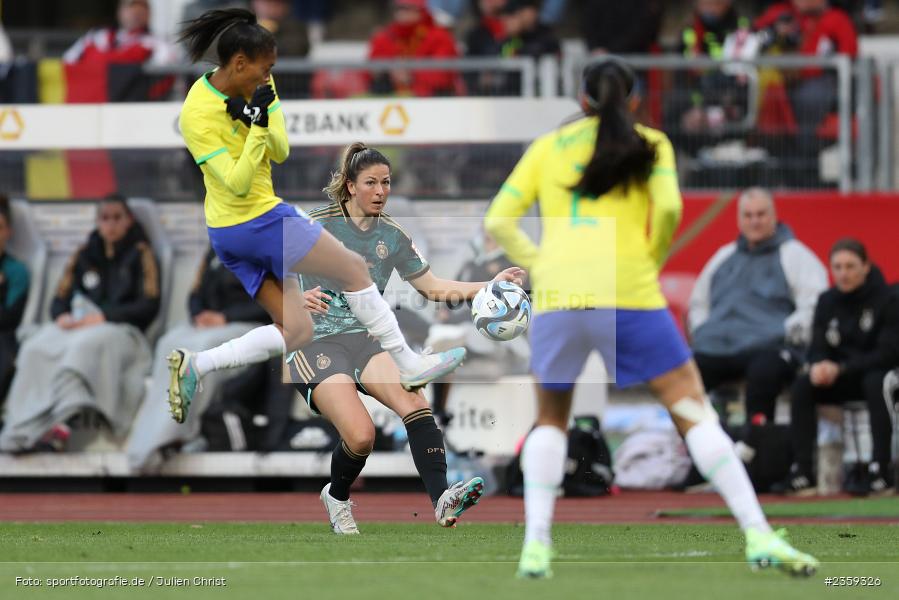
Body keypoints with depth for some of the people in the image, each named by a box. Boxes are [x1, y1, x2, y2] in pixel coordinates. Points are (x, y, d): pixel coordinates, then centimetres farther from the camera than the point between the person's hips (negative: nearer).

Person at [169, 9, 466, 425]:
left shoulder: (248, 89, 2)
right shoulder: (198, 116, -22)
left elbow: (281, 152, 0)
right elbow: (237, 183, -24)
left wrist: (262, 117, -19)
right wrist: (258, 126, -31)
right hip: (259, 220, -9)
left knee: (296, 332, 7)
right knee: (354, 269, 3)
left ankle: (195, 364, 1)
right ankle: (409, 365, 13)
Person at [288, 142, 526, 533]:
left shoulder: (390, 236, 11)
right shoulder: (319, 226, -4)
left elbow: (432, 287, 17)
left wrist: (490, 285, 5)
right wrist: (299, 299, -26)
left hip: (364, 339, 4)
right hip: (316, 343, -4)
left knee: (413, 401, -29)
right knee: (361, 435, -26)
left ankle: (441, 498, -45)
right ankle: (336, 498, 7)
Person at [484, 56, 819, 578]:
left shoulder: (547, 147, 17)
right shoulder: (649, 145, 12)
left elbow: (499, 221, 10)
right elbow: (668, 208, -5)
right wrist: (653, 259, 11)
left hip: (556, 297, 2)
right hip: (629, 295, -2)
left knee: (551, 420, 22)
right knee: (693, 409, 2)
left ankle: (536, 544, 6)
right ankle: (759, 536, -9)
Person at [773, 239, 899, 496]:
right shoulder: (827, 302, 4)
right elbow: (818, 349, 4)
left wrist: (841, 369, -26)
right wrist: (818, 366, -22)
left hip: (878, 372, -5)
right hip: (840, 381, 5)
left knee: (875, 382, -38)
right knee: (802, 385, -20)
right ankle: (801, 472, -25)